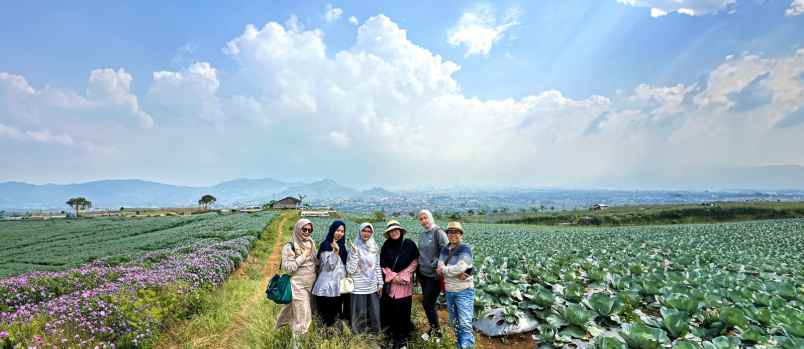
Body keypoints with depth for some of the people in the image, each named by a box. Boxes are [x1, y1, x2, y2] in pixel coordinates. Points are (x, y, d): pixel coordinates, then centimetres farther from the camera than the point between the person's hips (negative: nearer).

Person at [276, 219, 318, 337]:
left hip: (311, 285, 6)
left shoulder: (311, 244, 5)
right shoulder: (289, 247, -13)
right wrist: (303, 256, -20)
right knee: (302, 316, 0)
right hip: (298, 286, -6)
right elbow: (287, 268, -19)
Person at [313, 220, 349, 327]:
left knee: (337, 313, 13)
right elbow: (330, 265, -18)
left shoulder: (342, 245, 11)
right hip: (328, 286, -7)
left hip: (339, 285, 7)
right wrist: (336, 251, -24)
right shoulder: (326, 246, -11)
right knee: (327, 318, -1)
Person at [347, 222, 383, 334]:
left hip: (373, 286, 4)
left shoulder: (374, 247, 4)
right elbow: (350, 270, -14)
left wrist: (380, 284, 9)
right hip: (359, 287, -4)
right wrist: (354, 254, -23)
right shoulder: (355, 247, -8)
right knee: (360, 314, 4)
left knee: (374, 313, 9)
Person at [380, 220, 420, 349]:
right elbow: (383, 264, 3)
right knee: (390, 309, 3)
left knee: (403, 310, -2)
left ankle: (403, 338, 13)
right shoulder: (386, 246, 4)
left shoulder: (409, 244, -4)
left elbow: (415, 262, -3)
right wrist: (393, 276, -9)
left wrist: (402, 276, -9)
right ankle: (393, 335, 21)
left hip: (405, 284, -2)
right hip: (389, 283, 2)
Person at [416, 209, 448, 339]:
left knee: (427, 303, -3)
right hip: (423, 274, 7)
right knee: (428, 303, 14)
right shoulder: (422, 235, 11)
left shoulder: (438, 232, -12)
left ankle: (435, 330, 16)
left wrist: (437, 265, -21)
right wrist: (418, 273, 17)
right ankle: (434, 328, 29)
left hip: (434, 275, -7)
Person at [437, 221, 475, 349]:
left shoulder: (465, 249, -11)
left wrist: (444, 269, -11)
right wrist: (456, 273, -21)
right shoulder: (444, 250, 7)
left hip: (464, 291, -7)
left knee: (465, 324, -8)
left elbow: (460, 268, -24)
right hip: (449, 291, 7)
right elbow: (440, 267, -6)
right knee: (454, 323, 18)